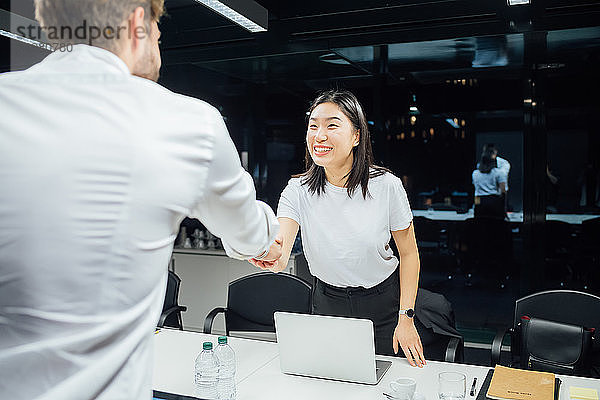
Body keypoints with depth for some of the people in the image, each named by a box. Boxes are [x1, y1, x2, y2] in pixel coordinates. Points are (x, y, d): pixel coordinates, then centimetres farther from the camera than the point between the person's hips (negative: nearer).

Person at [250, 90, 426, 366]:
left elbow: (409, 253, -6)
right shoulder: (298, 190, -14)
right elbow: (280, 257, -28)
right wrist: (273, 258, -53)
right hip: (328, 301, 2)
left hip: (384, 303, -1)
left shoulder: (386, 186, -17)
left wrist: (406, 318, -10)